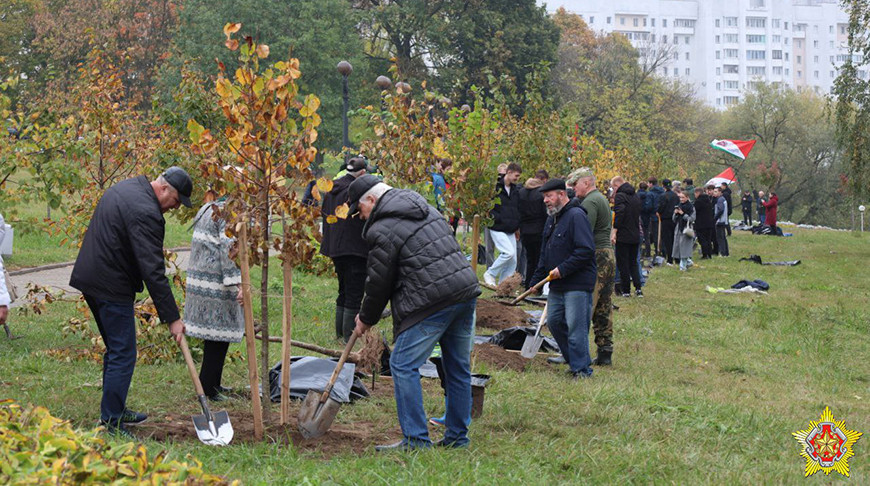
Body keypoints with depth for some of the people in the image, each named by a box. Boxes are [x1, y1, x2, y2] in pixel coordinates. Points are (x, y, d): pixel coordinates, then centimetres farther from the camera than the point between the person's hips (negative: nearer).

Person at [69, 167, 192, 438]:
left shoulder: (124, 188, 11)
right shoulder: (146, 212, -21)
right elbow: (153, 271, -24)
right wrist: (172, 318, -21)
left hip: (89, 278, 10)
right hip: (111, 287, -10)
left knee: (115, 349, 19)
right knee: (123, 355, -7)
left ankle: (115, 412, 27)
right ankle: (110, 424, -6)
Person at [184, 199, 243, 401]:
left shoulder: (207, 210, 17)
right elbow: (229, 249, -20)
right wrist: (237, 282, -21)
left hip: (198, 281, 9)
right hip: (216, 285, -9)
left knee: (213, 332, 15)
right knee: (218, 332, -4)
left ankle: (211, 383, 22)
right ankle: (208, 386, -1)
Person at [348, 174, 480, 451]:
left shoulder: (382, 231, -7)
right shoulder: (425, 208, 20)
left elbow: (379, 282, -3)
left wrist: (366, 319, 14)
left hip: (431, 303, -9)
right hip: (466, 291, 9)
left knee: (403, 366, -1)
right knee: (458, 367, 15)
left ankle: (416, 440, -3)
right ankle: (457, 438, 22)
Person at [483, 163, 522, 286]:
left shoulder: (515, 190, 13)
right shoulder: (495, 187, -9)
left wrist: (517, 225, 14)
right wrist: (498, 219, -18)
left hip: (511, 231, 7)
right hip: (497, 229, -7)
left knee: (512, 262, 2)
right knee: (508, 252, -22)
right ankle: (490, 274, -2)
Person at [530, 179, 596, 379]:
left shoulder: (576, 216, -14)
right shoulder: (552, 219, 17)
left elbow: (586, 250, -22)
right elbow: (545, 254, 24)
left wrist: (562, 269, -20)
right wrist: (537, 280, 19)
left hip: (578, 285, -10)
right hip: (557, 286, 10)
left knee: (576, 327, -8)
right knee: (554, 322, 12)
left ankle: (581, 368, 0)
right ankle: (575, 360, 24)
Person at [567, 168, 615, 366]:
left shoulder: (589, 202, -12)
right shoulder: (602, 199, 21)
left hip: (595, 258, -10)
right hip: (609, 255, 10)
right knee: (604, 309, 10)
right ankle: (605, 353, 11)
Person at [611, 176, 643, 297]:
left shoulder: (620, 196, -12)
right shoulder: (635, 196, 14)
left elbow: (619, 213, -23)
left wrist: (614, 231, -22)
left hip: (623, 236, -7)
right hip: (635, 236, 7)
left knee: (623, 264, 1)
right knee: (633, 262, 15)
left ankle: (626, 290, 2)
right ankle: (638, 288, 5)